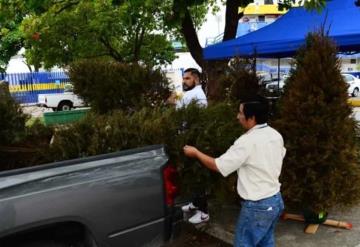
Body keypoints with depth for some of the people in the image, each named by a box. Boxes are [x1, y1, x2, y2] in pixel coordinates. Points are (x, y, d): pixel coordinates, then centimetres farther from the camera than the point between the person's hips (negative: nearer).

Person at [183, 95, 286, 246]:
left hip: (257, 206, -8)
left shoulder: (247, 141, -23)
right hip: (276, 200, 8)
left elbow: (218, 166, -17)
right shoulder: (276, 135, 1)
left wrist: (196, 153, -3)